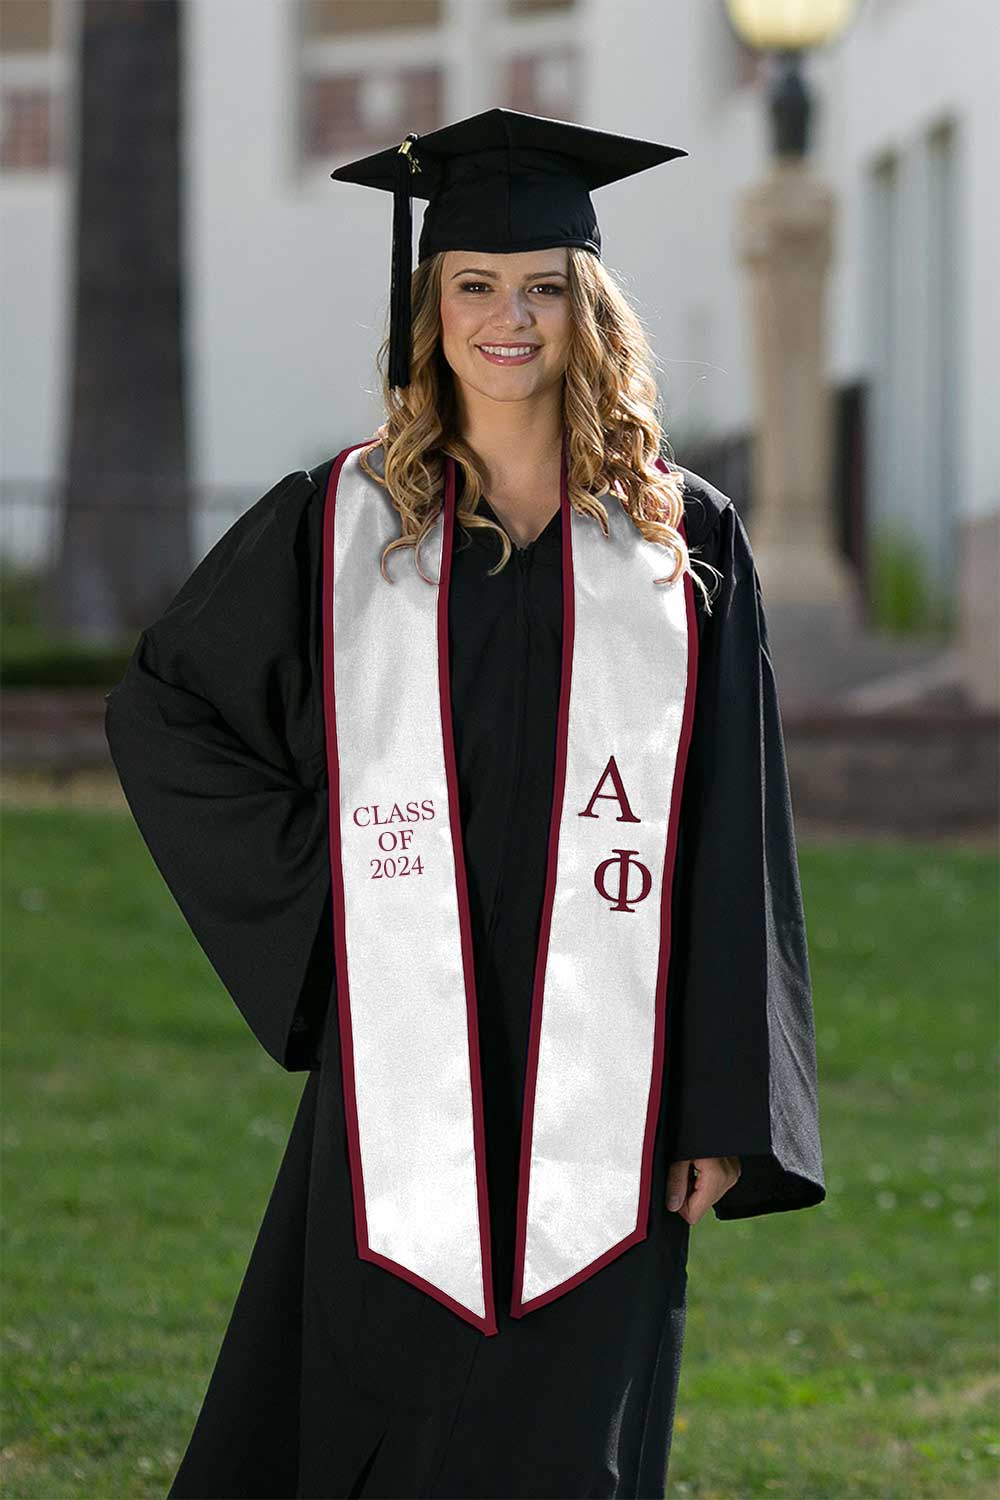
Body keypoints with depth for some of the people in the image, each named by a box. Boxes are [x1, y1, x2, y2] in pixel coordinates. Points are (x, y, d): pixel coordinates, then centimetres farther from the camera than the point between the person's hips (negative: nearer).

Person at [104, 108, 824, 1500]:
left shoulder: (684, 541, 4)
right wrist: (306, 869, 2)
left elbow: (735, 842, 3)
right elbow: (159, 709, 15)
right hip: (404, 1071, 0)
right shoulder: (336, 527, 4)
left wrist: (729, 1111, -3)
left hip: (601, 1084, 0)